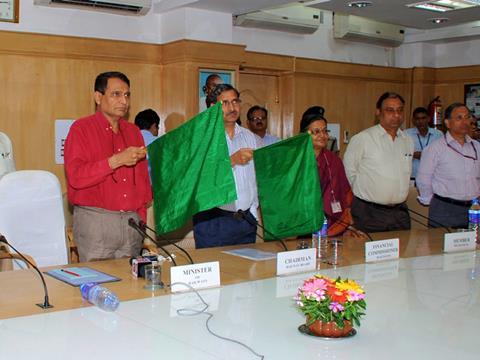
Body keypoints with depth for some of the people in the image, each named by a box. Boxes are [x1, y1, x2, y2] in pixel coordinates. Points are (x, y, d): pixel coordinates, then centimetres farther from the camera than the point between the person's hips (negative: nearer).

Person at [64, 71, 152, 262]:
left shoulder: (133, 131, 16)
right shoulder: (81, 129, -2)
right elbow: (75, 177, -13)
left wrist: (141, 215, 11)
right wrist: (116, 161, -19)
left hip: (132, 220, 5)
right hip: (95, 220, -5)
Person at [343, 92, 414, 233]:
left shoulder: (408, 141, 10)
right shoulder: (362, 139, -9)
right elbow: (349, 171, -5)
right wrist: (365, 193, 2)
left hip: (400, 213, 5)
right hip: (369, 213, -5)